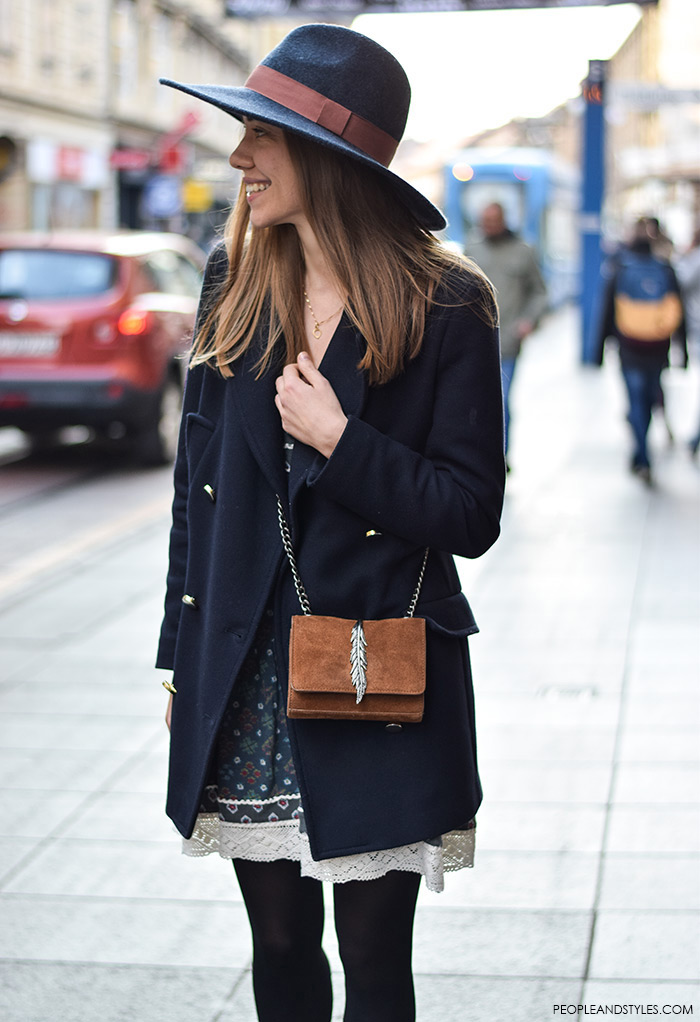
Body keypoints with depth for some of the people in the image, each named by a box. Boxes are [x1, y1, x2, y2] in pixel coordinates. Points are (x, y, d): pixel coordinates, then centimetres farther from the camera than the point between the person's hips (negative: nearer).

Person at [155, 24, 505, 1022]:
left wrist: (341, 442, -19)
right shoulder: (234, 285, 4)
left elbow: (471, 517, -8)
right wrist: (180, 658, 10)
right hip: (248, 685, 4)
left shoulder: (445, 305, -9)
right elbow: (197, 480, 9)